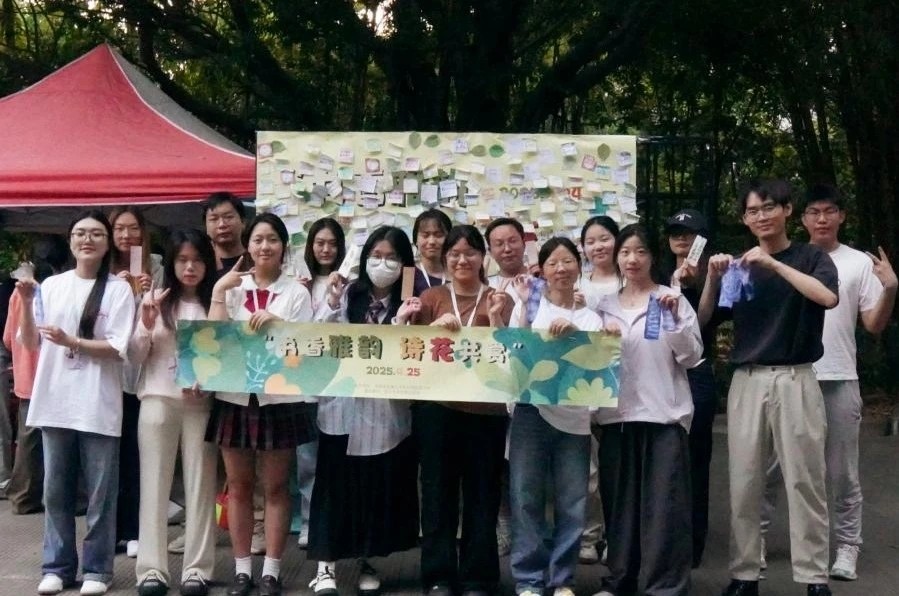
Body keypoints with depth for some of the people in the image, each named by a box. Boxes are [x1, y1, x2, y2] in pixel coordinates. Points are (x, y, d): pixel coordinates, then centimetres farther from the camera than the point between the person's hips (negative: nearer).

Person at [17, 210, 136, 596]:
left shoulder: (118, 289, -1)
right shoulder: (51, 286, 9)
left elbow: (117, 349, -8)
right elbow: (30, 343, 9)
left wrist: (70, 341, -17)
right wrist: (26, 303, -5)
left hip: (97, 405, -3)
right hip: (54, 401, 3)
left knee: (100, 492, 2)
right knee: (56, 491, 9)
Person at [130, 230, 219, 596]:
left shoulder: (216, 303, 4)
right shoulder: (156, 300, 7)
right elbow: (135, 357, 6)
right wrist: (146, 324, -9)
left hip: (201, 402, 0)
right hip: (158, 400, 1)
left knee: (200, 482, 2)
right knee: (155, 483, 1)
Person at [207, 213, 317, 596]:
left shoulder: (296, 293, 2)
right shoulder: (231, 288, 7)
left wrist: (275, 322, -17)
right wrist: (218, 290, -10)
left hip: (280, 398, -2)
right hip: (235, 397, 2)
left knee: (275, 486, 5)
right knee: (239, 486, 8)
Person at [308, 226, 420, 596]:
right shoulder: (348, 296, 1)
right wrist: (333, 307, -13)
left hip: (387, 410, 1)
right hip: (342, 406, -1)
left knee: (380, 487, 8)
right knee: (336, 485, 2)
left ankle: (367, 562, 23)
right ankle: (326, 565, 9)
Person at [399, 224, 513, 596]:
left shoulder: (499, 299, 6)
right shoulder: (432, 297, 9)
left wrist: (494, 316, -14)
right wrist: (436, 325, -13)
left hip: (486, 408, -1)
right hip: (436, 407, 1)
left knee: (482, 494, 4)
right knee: (438, 492, 4)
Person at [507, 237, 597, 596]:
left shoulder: (590, 316, 12)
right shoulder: (528, 307, 7)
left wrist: (575, 333, -17)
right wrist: (525, 308, -10)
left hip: (574, 416, 2)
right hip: (532, 411, -2)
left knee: (572, 503, 3)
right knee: (527, 498, -2)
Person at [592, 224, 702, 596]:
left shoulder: (671, 300, 2)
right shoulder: (605, 305, 12)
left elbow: (692, 357, -3)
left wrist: (674, 320, -15)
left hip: (663, 413, -4)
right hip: (617, 414, 4)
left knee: (664, 505, -4)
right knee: (619, 501, 10)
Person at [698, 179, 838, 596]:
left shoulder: (810, 257, 5)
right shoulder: (738, 265, 13)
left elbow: (828, 297, -16)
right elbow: (704, 320, 9)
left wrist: (774, 263, -19)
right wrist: (713, 278, -7)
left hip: (795, 380, -3)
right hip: (747, 381, 3)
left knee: (804, 480, -2)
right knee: (743, 483, 3)